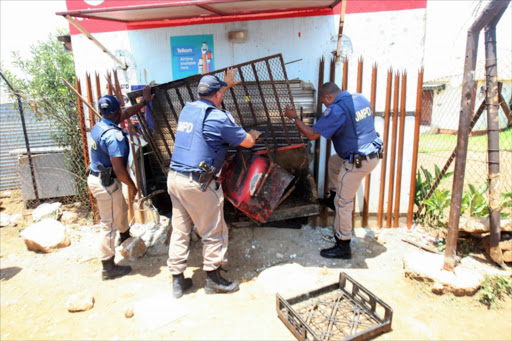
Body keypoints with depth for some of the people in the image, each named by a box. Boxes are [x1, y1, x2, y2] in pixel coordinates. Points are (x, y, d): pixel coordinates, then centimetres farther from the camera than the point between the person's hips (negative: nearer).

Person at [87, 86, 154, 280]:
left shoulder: (99, 126, 4)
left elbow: (126, 114, 20)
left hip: (96, 178, 10)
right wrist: (132, 186, -12)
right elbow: (119, 170, -27)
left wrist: (144, 102, 28)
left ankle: (125, 234, 59)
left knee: (122, 208, 31)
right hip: (106, 183, -10)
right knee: (109, 224, 1)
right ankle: (108, 268, 14)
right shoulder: (114, 135, -25)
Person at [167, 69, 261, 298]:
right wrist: (254, 134, 21)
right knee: (214, 233, 9)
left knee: (179, 230, 15)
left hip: (174, 178, 8)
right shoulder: (219, 117, -11)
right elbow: (247, 142, -2)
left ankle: (178, 281, 26)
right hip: (198, 184, -8)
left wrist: (227, 85, 44)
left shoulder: (188, 108, 9)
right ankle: (213, 279, 23)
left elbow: (208, 99, 34)